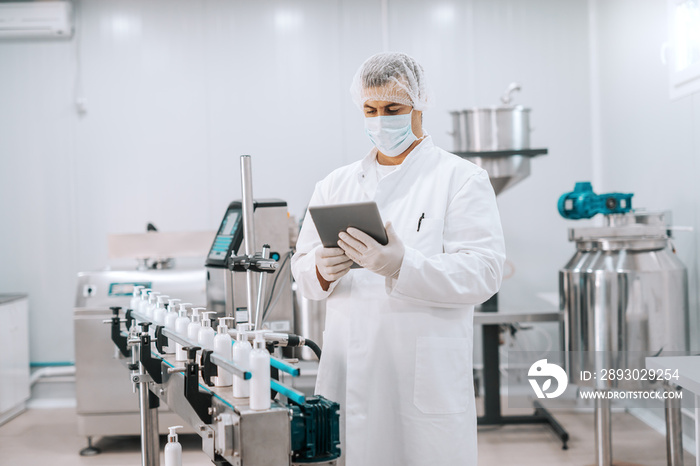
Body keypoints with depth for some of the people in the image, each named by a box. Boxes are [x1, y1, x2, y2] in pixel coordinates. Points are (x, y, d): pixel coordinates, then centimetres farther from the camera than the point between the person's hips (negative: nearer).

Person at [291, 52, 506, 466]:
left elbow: (482, 274, -11)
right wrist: (322, 271, -11)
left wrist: (401, 265, -25)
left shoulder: (462, 179, 1)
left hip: (427, 380, -3)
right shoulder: (336, 185, 15)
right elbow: (302, 269, 13)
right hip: (349, 375, 4)